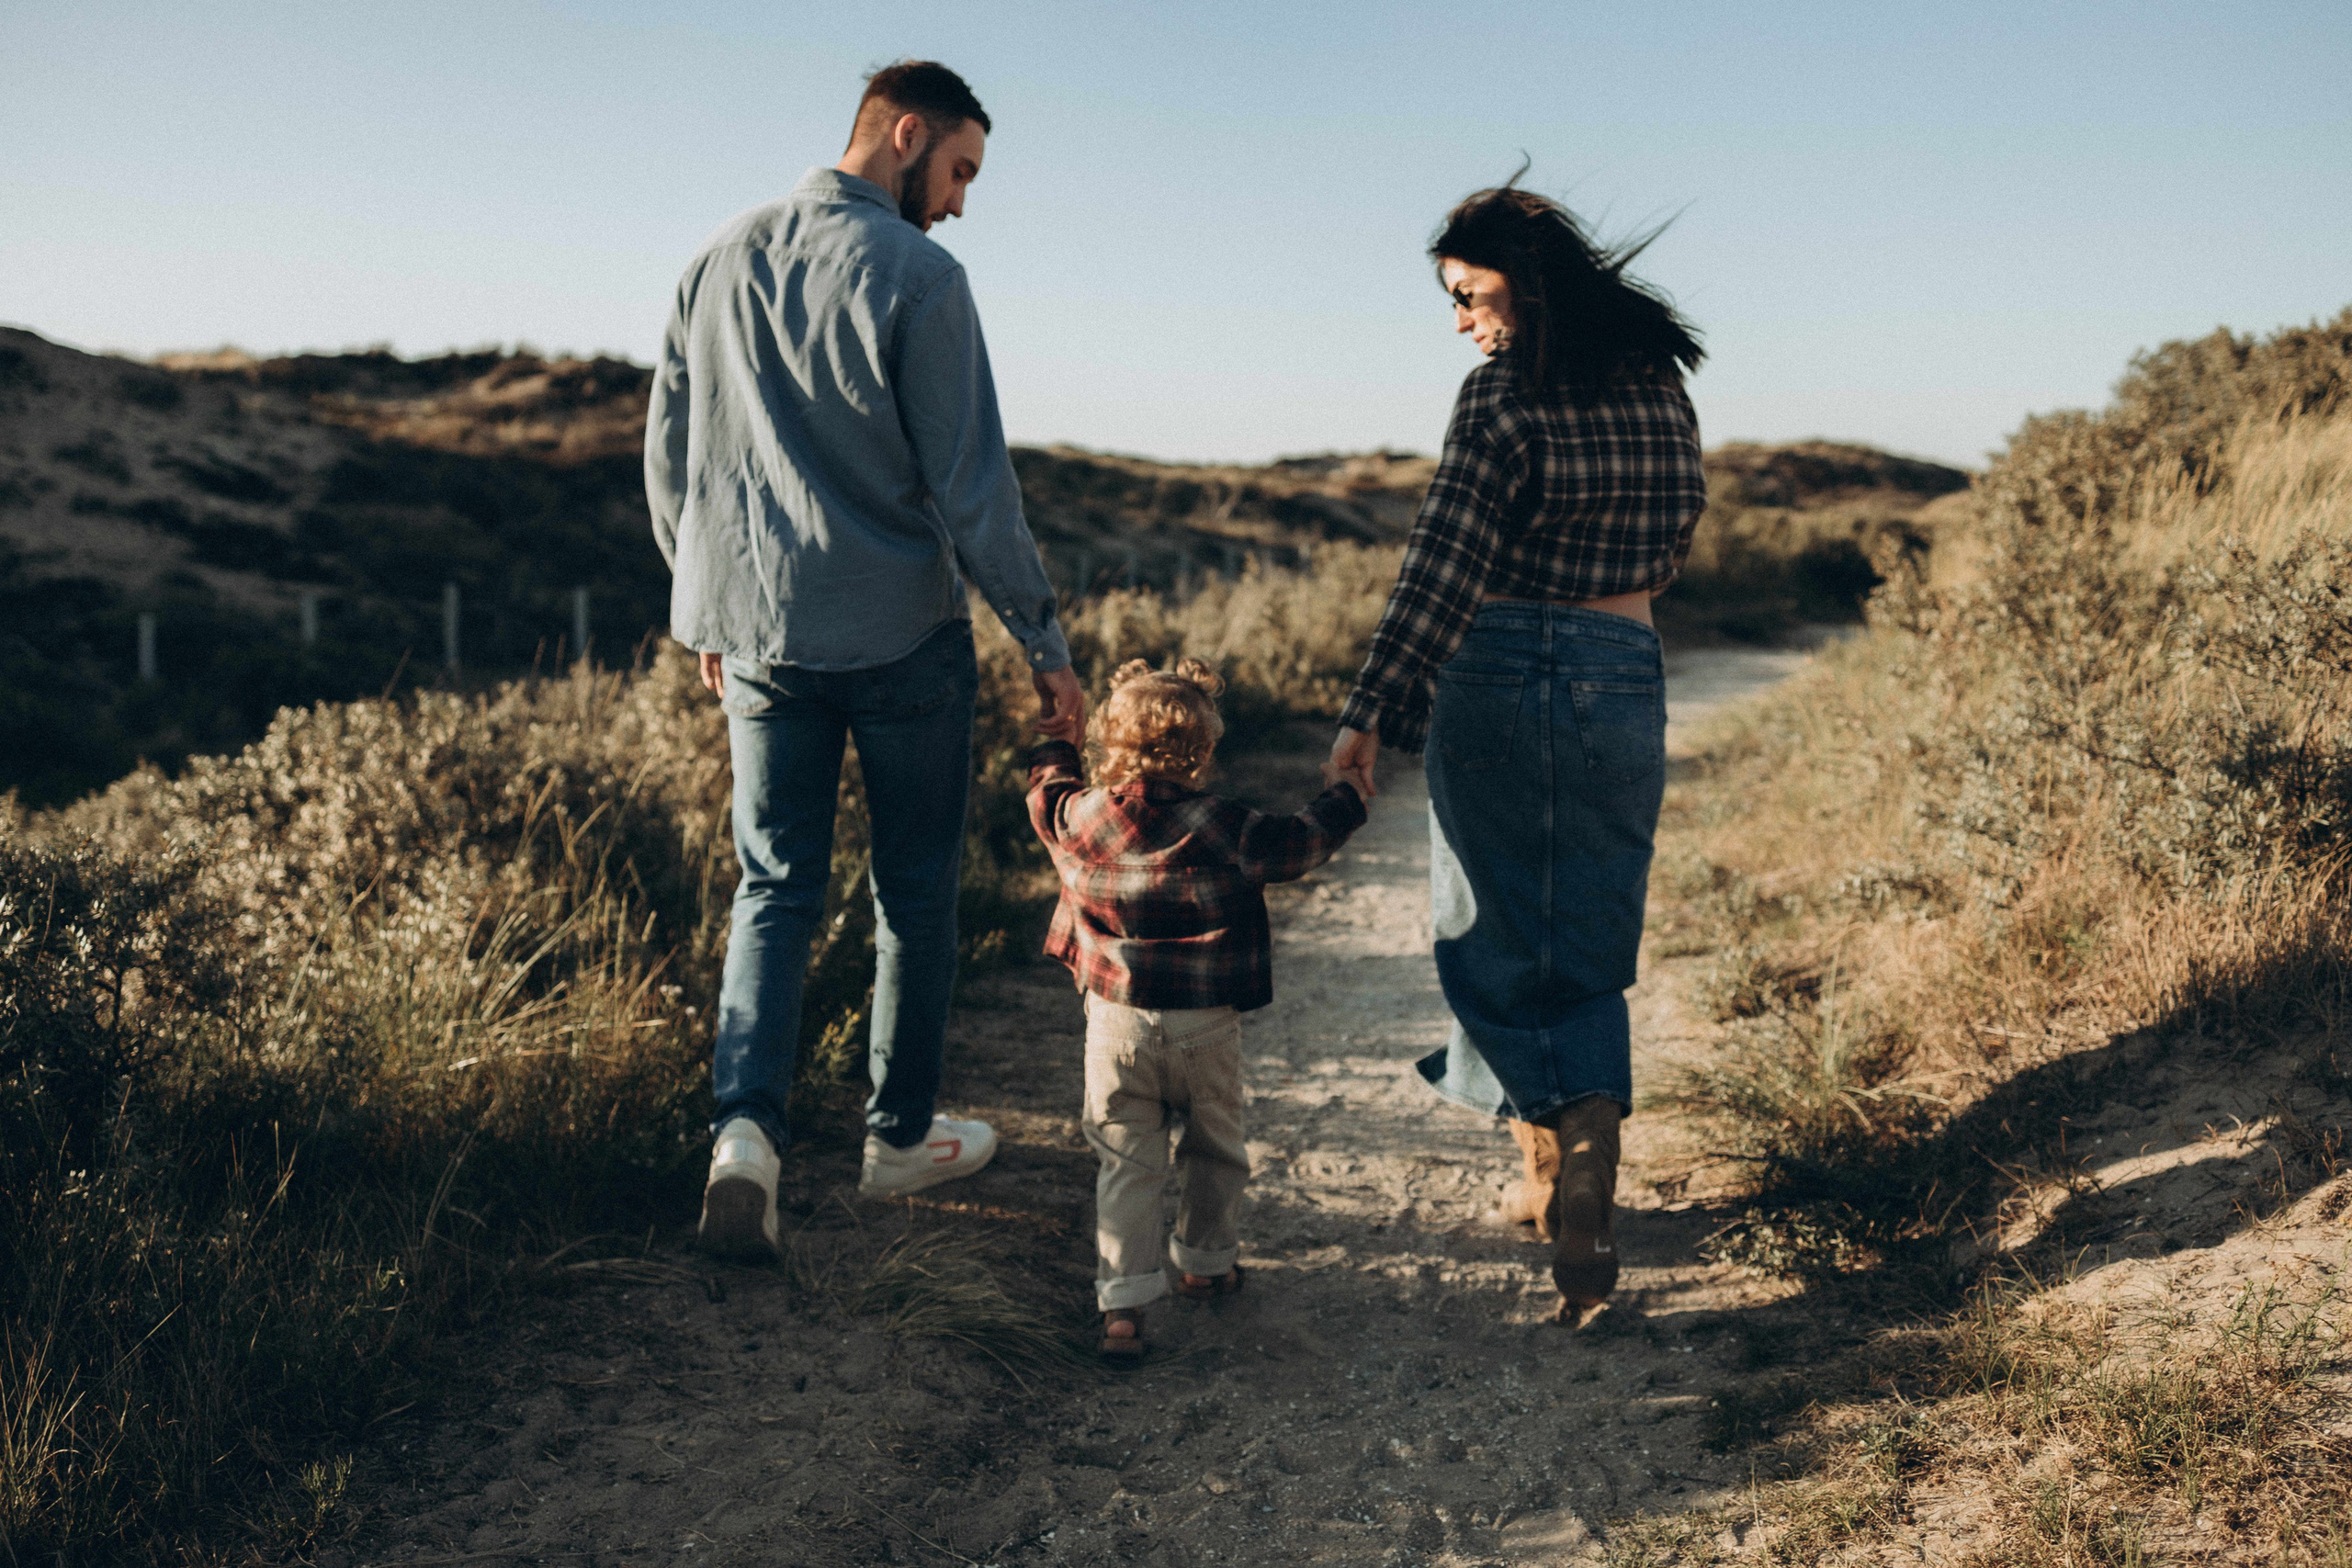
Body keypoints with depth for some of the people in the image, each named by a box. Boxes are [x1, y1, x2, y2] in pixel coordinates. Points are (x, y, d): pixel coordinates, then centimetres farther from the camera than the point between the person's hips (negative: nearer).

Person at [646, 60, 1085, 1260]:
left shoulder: (720, 263, 8)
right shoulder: (915, 276, -11)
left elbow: (668, 461, 13)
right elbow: (971, 486, -14)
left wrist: (709, 612, 23)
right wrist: (1044, 644, -7)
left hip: (758, 635, 5)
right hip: (902, 635, -4)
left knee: (773, 889, 11)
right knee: (916, 888, 11)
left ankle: (745, 1124, -7)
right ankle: (900, 1135, 22)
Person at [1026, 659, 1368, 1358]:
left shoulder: (1078, 818, -7)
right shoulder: (1225, 832, -14)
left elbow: (1046, 793, 17)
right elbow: (1301, 843, 0)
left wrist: (1055, 746, 38)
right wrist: (1341, 797, 20)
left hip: (1115, 1018, 1)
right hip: (1206, 1024, -1)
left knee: (1127, 1162, 6)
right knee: (1214, 1150, 21)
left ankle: (1123, 1302, 1)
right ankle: (1206, 1262, 38)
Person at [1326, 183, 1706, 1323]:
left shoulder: (1508, 389, -12)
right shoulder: (1657, 376, 8)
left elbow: (1442, 567, -19)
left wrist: (1372, 711, -21)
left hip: (1501, 681, -5)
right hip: (1627, 679, 6)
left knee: (1509, 938, 8)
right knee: (1586, 947, 13)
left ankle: (1556, 1176, 10)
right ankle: (1574, 1187, 13)